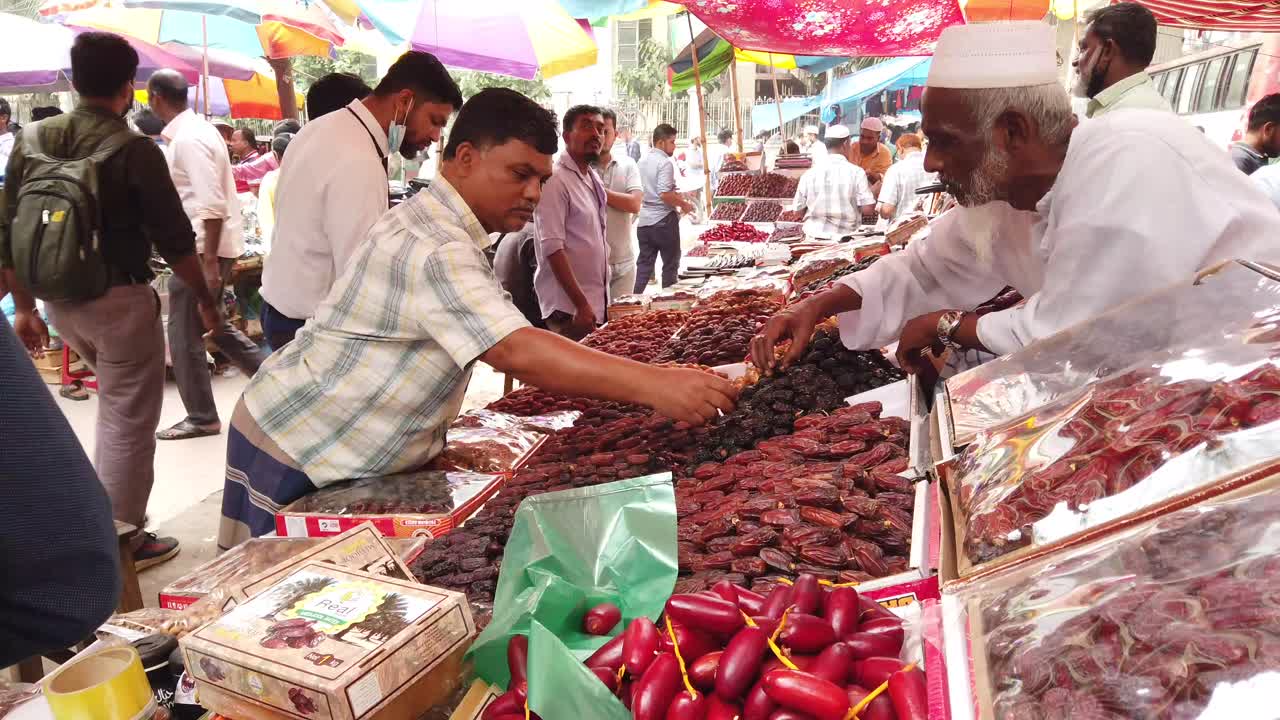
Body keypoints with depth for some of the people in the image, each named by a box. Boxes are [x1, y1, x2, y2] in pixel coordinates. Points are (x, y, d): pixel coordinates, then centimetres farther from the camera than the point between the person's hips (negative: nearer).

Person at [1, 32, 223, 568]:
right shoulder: (135, 150, -14)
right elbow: (174, 239, -12)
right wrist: (205, 299, 1)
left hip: (60, 300, 7)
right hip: (120, 299, -7)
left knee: (113, 402, 29)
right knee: (129, 423, 6)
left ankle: (99, 518, 35)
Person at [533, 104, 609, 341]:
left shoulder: (593, 179, 14)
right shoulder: (556, 180, -13)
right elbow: (552, 248, -19)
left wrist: (596, 304, 15)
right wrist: (581, 305, -22)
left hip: (596, 303, 8)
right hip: (569, 308, -8)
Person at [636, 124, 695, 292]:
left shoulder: (643, 161, 11)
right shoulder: (665, 163, -15)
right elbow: (665, 194, -24)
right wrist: (684, 204, -9)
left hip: (644, 220, 7)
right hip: (663, 220, -7)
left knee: (644, 264, 11)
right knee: (670, 264, 6)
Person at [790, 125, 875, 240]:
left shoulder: (809, 174, 0)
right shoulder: (856, 172, -5)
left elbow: (797, 210, 6)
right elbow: (868, 209, -7)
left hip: (814, 235, 2)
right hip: (846, 237, -2)